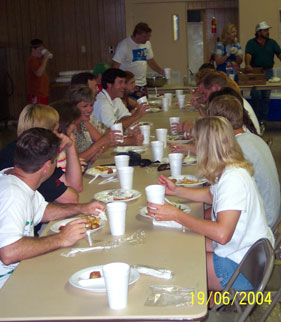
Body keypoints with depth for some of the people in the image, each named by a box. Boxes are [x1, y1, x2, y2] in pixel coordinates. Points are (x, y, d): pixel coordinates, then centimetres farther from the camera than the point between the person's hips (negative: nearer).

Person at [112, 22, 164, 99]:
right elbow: (115, 66, -13)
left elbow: (150, 61, 20)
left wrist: (161, 71, 3)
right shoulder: (124, 45, -12)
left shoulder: (147, 44, 9)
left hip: (143, 84, 7)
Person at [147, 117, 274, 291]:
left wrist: (176, 215, -27)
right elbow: (212, 195, 23)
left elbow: (222, 234, -34)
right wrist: (176, 190, 12)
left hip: (242, 269, -9)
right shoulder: (228, 170, 2)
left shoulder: (233, 178, -28)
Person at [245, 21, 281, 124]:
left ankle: (262, 119, 12)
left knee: (266, 96, 3)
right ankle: (255, 119, 0)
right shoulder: (251, 43, 1)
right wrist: (247, 65, -35)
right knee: (256, 95, -10)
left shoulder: (272, 42, 10)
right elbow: (248, 55, -15)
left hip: (268, 71, 3)